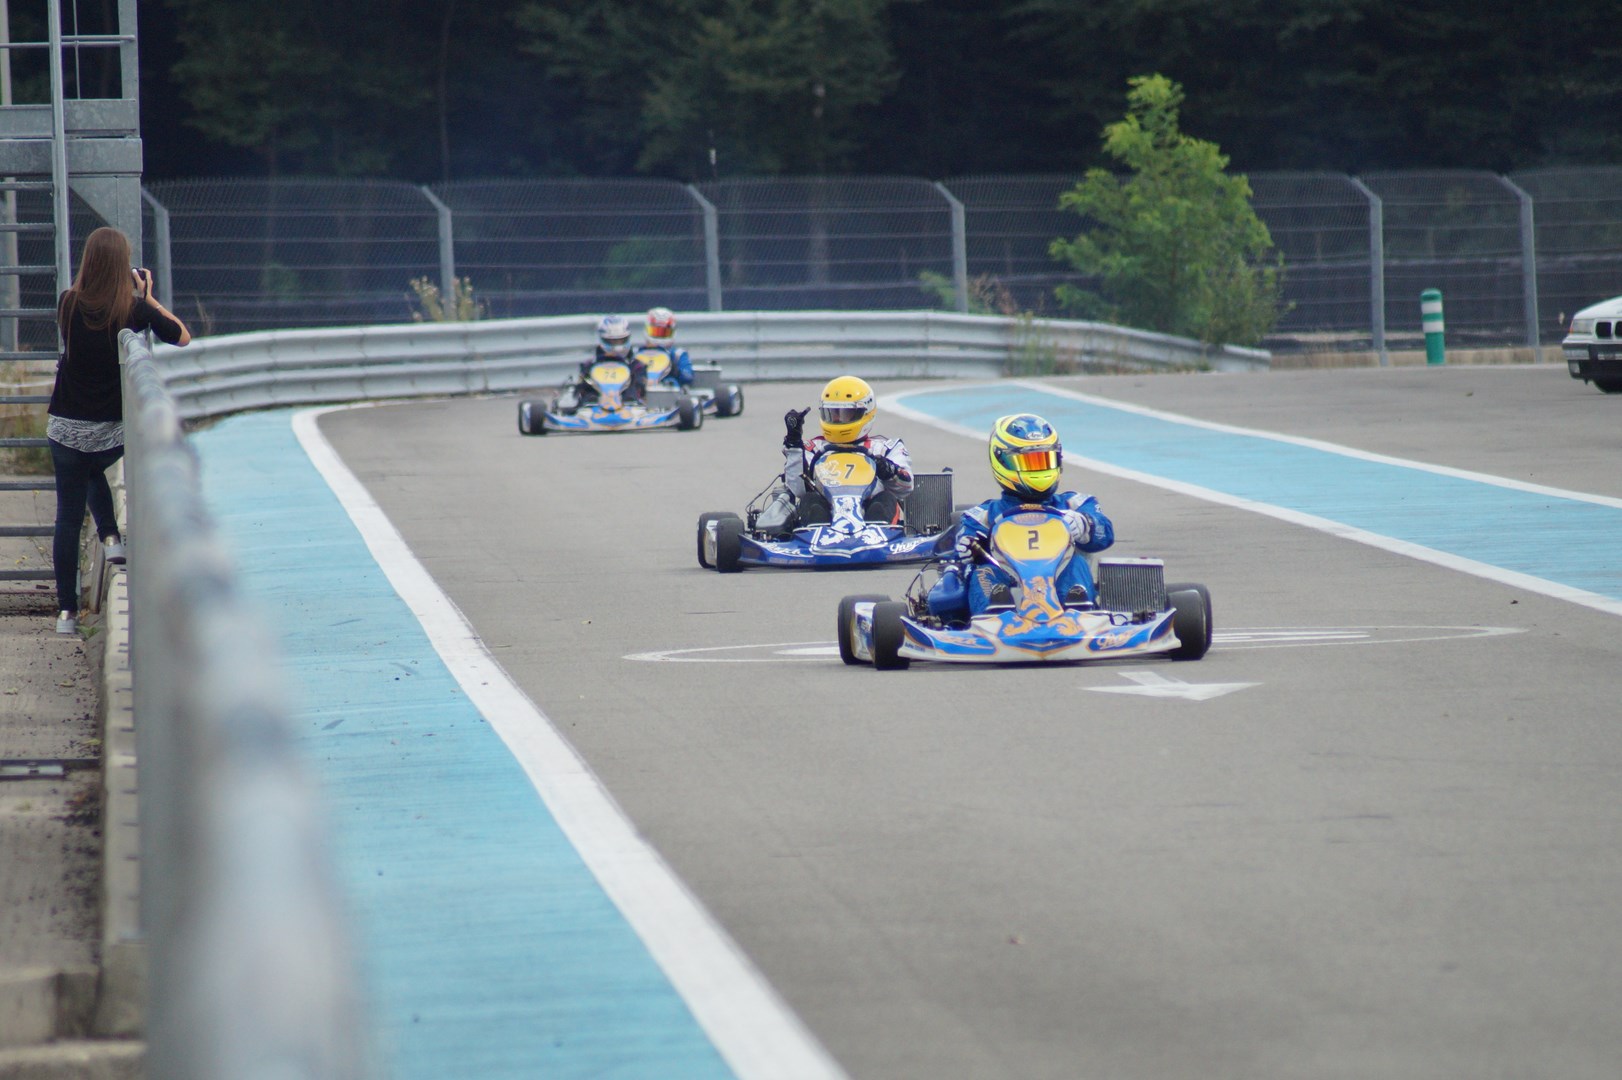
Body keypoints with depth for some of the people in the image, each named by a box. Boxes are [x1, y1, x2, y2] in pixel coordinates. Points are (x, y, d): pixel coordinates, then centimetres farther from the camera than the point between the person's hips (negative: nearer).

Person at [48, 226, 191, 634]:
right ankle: (111, 536, 14)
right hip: (114, 431, 0)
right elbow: (182, 337, 2)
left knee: (68, 514, 8)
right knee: (94, 473, 34)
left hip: (68, 428, 0)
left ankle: (67, 610, 7)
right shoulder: (134, 310, -12)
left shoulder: (68, 304, -6)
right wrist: (148, 297, 9)